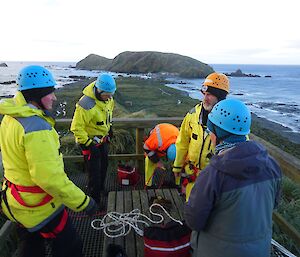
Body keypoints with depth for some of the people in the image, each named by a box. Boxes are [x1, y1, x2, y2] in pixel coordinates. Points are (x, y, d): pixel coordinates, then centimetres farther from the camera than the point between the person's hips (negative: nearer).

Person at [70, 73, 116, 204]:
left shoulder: (108, 98, -7)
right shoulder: (86, 104, -32)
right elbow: (77, 128, -28)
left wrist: (109, 127, 18)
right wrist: (88, 144, -25)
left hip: (103, 138, 8)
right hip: (90, 140, -8)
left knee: (104, 165, 22)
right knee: (95, 171, 0)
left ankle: (101, 189, 45)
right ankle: (95, 200, 18)